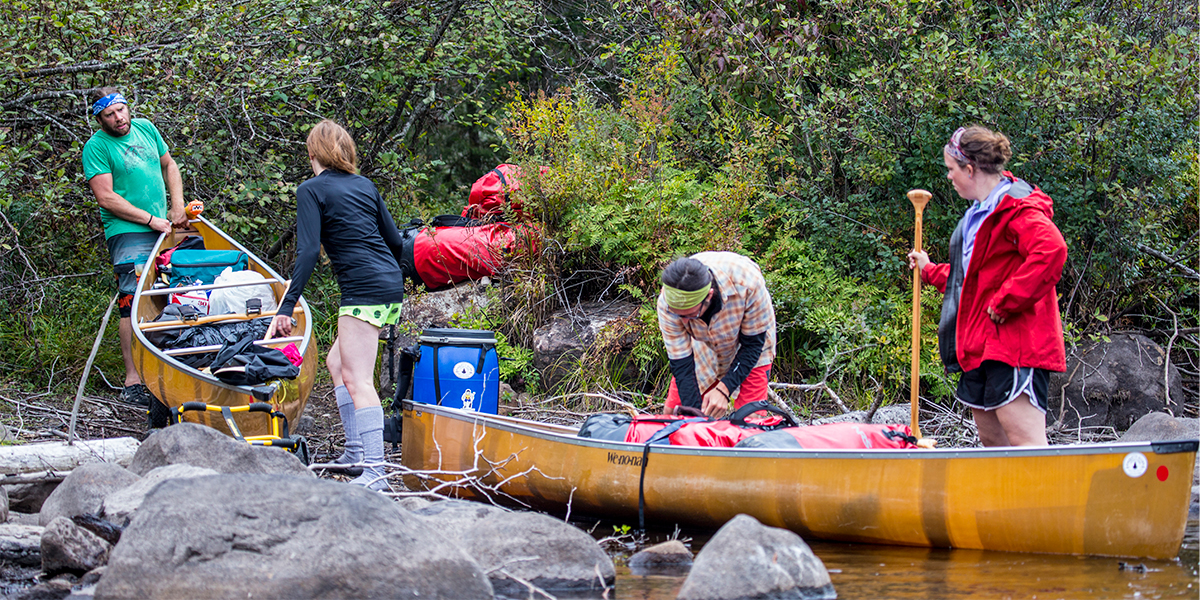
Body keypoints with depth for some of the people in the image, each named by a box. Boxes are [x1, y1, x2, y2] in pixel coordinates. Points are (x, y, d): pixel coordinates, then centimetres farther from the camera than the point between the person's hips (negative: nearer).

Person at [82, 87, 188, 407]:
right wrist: (150, 219, -14)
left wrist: (177, 206, 9)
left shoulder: (145, 128, 12)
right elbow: (106, 198, -13)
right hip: (128, 233, -7)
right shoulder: (97, 146, -7)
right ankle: (133, 380, -14)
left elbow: (169, 165, 23)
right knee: (135, 304, -13)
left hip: (163, 229, 7)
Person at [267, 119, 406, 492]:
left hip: (364, 291, -8)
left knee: (358, 379, -12)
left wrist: (286, 308, -12)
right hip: (391, 285, 8)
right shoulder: (365, 185, 17)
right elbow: (395, 240, 17)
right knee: (337, 362, 21)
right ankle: (356, 452, 22)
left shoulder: (311, 190, -2)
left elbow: (308, 252, -12)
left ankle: (374, 471, -23)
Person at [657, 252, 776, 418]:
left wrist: (724, 389, -34)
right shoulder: (667, 303, -33)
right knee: (672, 411, -4)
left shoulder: (748, 282, -40)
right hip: (704, 346, 2)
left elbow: (753, 344, -25)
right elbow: (680, 363, -25)